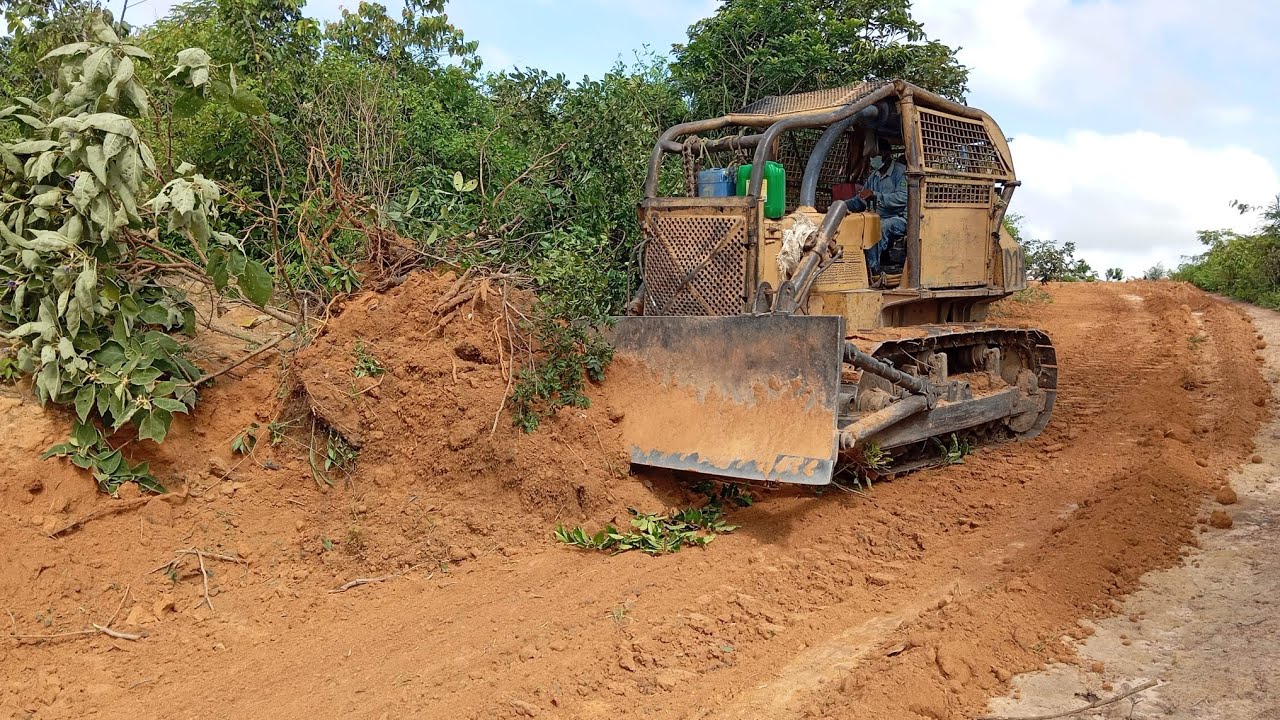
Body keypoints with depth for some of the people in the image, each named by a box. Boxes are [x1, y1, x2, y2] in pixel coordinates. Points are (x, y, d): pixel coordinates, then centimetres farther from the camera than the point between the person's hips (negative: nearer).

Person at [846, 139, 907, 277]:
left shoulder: (901, 172, -8)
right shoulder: (873, 176, 18)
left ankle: (872, 270, -32)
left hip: (900, 219, -7)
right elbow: (860, 201, 20)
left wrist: (875, 195, -31)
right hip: (880, 218, 7)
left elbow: (903, 198, -24)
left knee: (880, 228, -36)